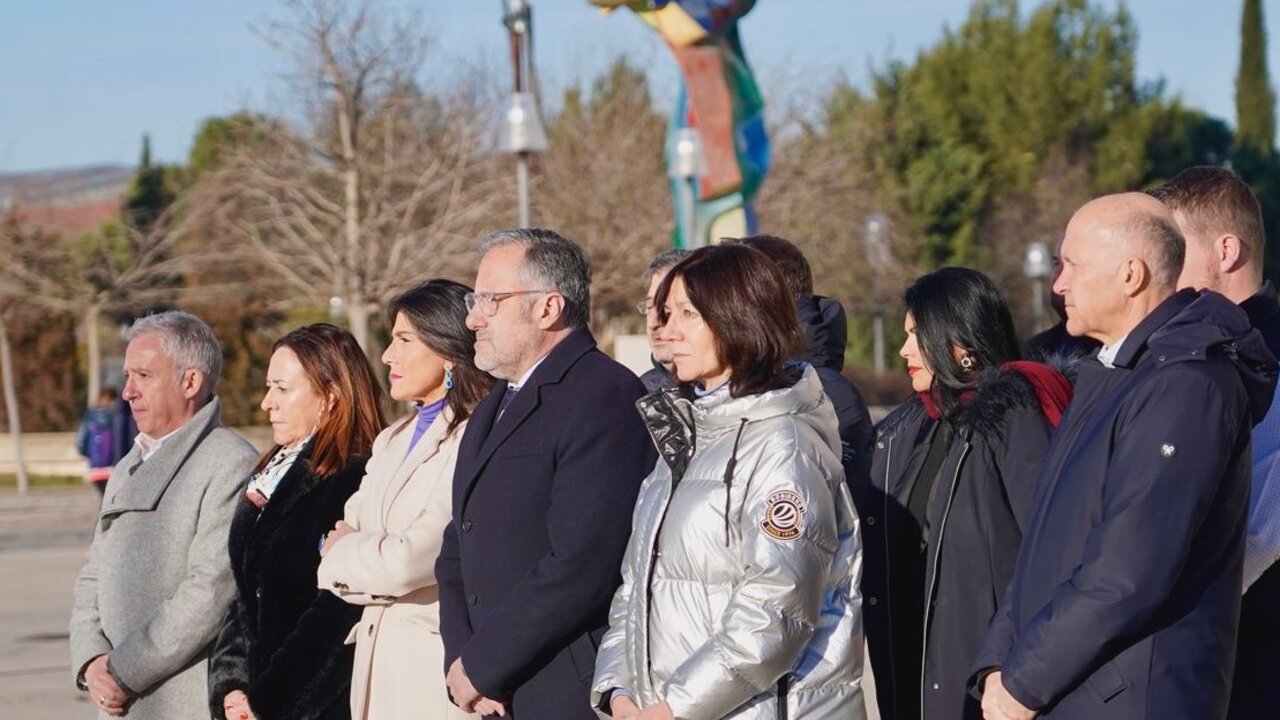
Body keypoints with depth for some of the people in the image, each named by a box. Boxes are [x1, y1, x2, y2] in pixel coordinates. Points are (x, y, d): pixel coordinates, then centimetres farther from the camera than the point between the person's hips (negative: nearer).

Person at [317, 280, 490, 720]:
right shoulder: (392, 441, 17)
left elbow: (412, 560, -18)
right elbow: (339, 540, 13)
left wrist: (342, 554, 1)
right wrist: (372, 558, -9)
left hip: (434, 654, -8)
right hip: (377, 653, 8)